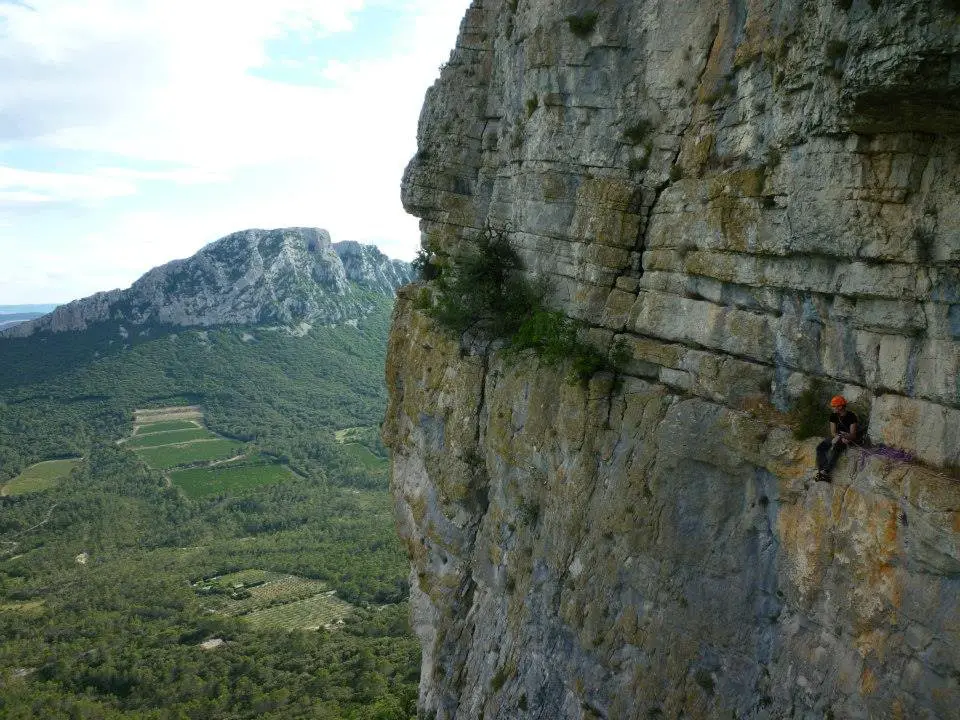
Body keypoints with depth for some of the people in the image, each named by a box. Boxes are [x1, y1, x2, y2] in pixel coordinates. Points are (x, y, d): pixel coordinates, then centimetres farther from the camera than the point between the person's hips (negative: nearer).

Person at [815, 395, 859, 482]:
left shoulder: (851, 416, -13)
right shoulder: (833, 416, 3)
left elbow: (853, 435, -16)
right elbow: (833, 433, 0)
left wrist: (841, 436, -36)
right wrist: (839, 437, -22)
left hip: (849, 439, -6)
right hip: (837, 438, 6)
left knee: (835, 448, -37)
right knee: (820, 447, -20)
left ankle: (825, 471, -46)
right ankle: (822, 470, -37)